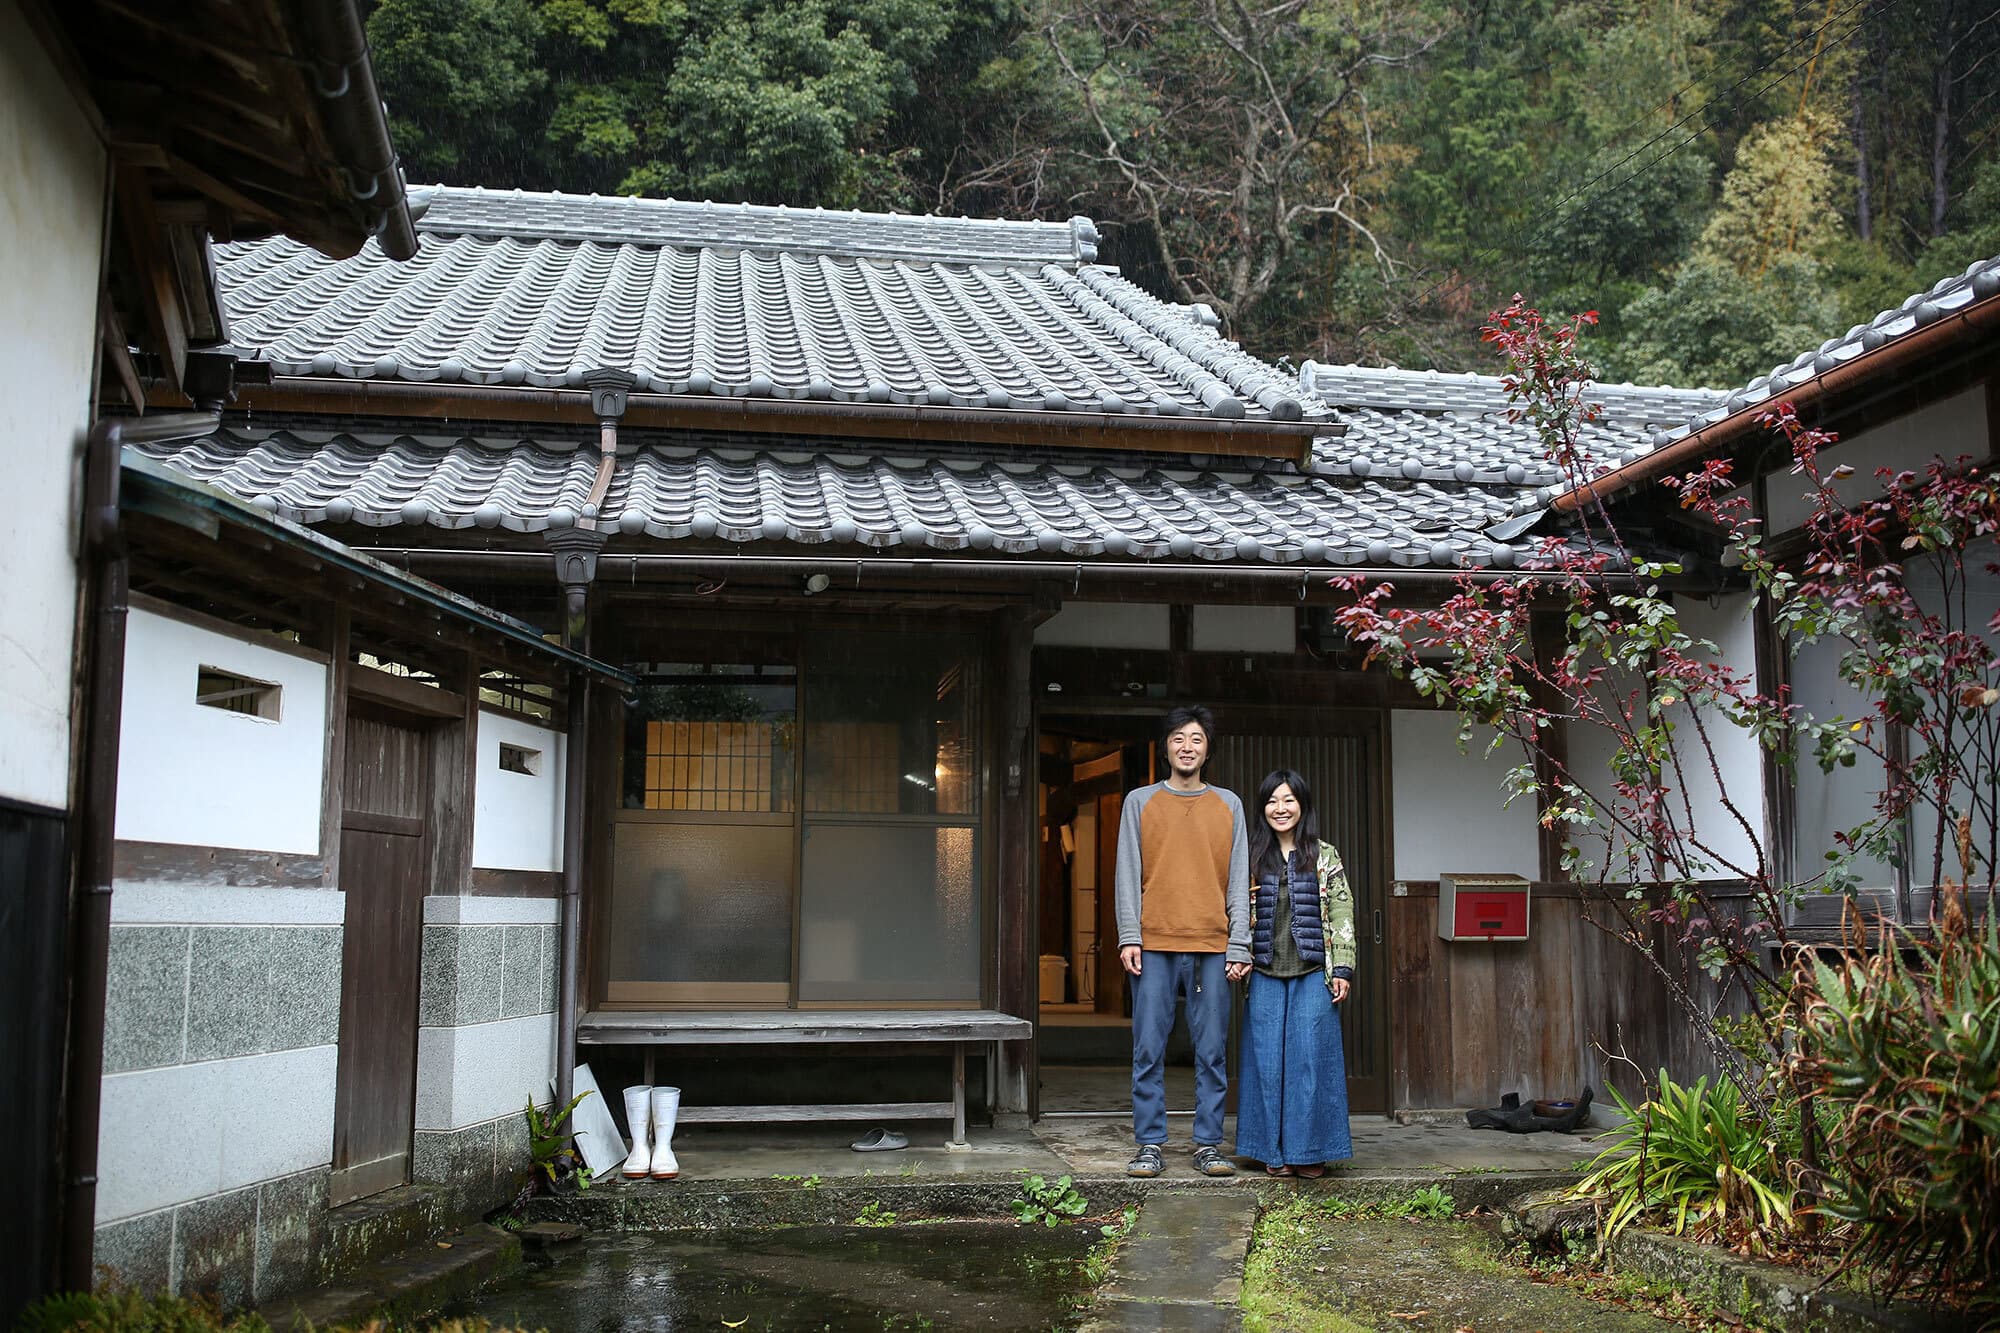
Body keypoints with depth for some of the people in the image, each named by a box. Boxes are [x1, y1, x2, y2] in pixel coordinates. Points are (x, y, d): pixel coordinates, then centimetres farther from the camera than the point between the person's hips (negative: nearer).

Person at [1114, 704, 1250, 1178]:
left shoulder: (1229, 805, 12)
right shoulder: (1140, 802, 10)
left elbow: (1239, 881, 8)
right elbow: (1128, 875, 5)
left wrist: (1239, 947, 0)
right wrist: (1129, 938, -5)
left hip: (1212, 948, 1)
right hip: (1154, 946, -1)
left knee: (1212, 1052, 2)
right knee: (1148, 1051, -1)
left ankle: (1208, 1145, 9)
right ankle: (1150, 1144, 6)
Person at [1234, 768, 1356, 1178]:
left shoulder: (1324, 856, 6)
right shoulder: (1252, 857, 10)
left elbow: (1342, 913, 3)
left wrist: (1342, 968, -4)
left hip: (1312, 974, -2)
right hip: (1265, 976, 2)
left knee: (1311, 1057, -3)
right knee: (1268, 1059, 2)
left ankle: (1311, 1151, 5)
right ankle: (1276, 1150, 10)